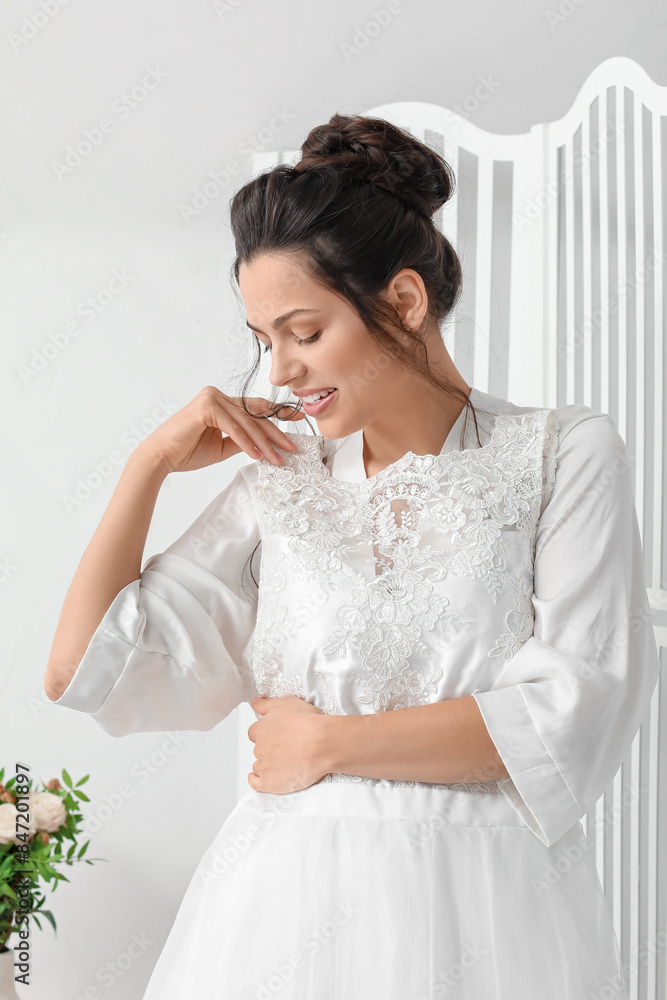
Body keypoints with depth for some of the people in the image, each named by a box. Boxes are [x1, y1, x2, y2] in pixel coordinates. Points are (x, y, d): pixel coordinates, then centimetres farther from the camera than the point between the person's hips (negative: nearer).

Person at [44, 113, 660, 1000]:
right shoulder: (280, 481, 8)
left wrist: (328, 741, -7)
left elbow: (577, 711, -11)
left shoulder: (565, 454, -1)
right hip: (284, 902, 3)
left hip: (480, 911, -3)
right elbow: (82, 668, 7)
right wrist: (153, 461, 3)